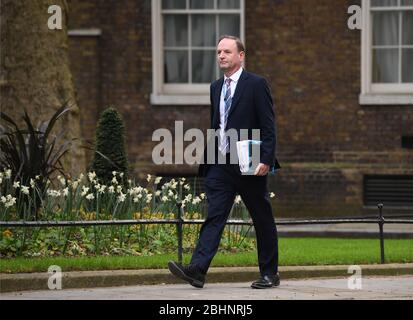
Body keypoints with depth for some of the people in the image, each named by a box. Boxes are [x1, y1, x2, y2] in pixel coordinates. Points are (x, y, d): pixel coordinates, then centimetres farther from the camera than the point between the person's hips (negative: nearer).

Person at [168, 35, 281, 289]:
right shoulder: (216, 87, 15)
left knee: (263, 220, 6)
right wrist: (208, 158, 14)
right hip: (220, 164, 5)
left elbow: (268, 126, -9)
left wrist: (266, 160, -18)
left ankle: (270, 274, 14)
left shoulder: (256, 85, -5)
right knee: (214, 216, -7)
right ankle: (197, 270, -19)